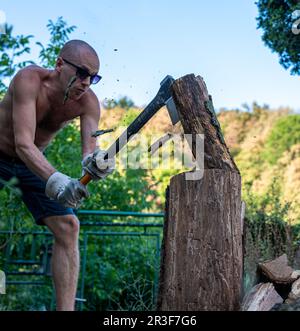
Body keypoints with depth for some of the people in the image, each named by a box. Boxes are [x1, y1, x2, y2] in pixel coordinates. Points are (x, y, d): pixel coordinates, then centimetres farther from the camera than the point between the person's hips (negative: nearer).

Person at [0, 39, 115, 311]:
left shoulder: (88, 102, -18)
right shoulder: (29, 80, -31)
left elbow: (90, 146, -27)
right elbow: (23, 144, -41)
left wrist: (94, 162, -52)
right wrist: (56, 181, -56)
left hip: (33, 162, 4)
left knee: (67, 226, -8)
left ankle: (66, 309, -4)